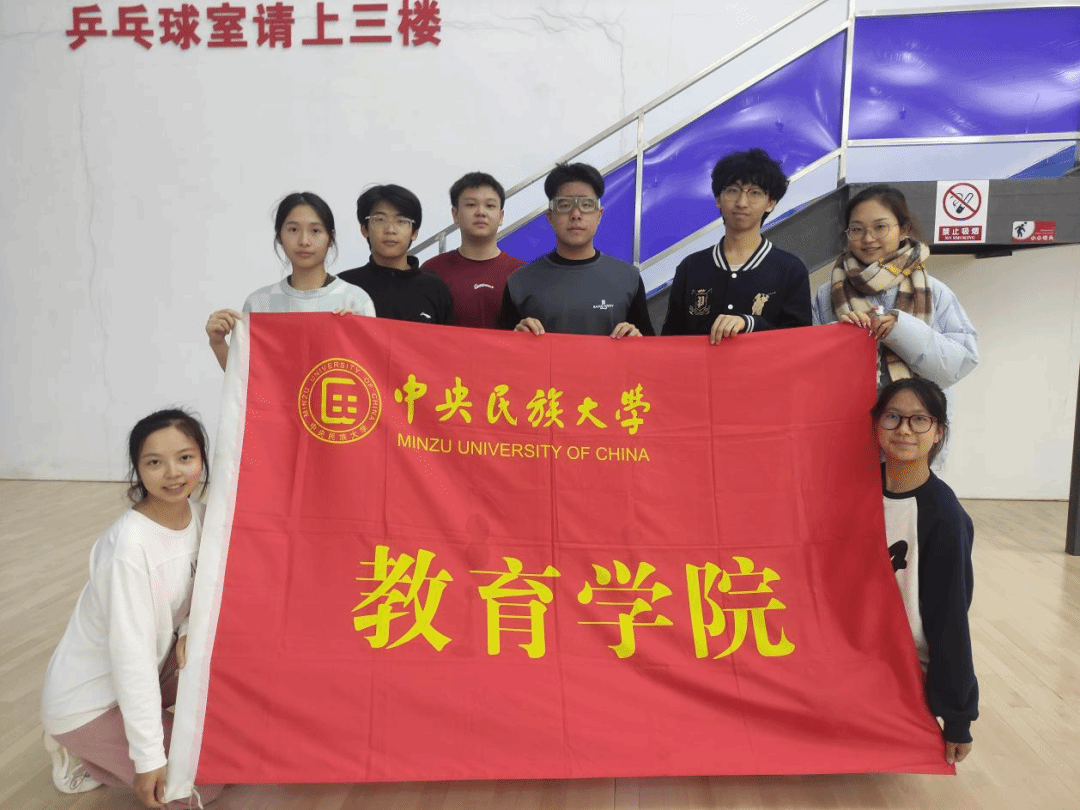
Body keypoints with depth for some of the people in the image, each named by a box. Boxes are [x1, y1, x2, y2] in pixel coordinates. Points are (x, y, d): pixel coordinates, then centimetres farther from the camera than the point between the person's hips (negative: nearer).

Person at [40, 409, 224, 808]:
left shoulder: (200, 515, -9)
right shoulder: (130, 543, -30)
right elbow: (130, 651, -28)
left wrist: (191, 632, -19)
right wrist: (149, 757, -24)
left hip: (153, 666, 7)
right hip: (85, 699, -7)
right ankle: (81, 752, 8)